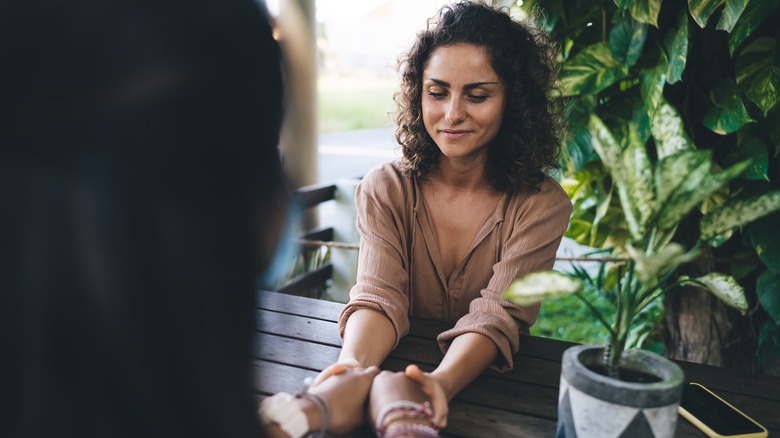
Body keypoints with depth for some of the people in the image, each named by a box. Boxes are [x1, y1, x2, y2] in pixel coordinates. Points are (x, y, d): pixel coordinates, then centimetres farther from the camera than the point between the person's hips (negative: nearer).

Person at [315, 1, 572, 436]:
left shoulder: (542, 204, -8)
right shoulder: (385, 189, -4)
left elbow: (498, 315, -17)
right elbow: (380, 297, -13)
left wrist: (441, 383, -36)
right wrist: (353, 366, -34)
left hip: (490, 381, 0)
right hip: (394, 374, 0)